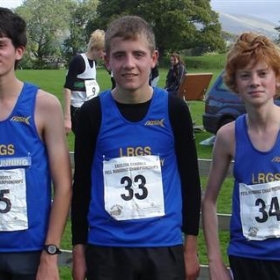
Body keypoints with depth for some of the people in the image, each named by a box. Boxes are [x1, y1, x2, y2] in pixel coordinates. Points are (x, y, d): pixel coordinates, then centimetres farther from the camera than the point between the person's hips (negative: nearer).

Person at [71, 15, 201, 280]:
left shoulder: (174, 110, -4)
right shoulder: (93, 113, -4)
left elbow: (190, 180, 4)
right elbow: (81, 184, 3)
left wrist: (191, 247, 4)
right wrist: (78, 250, 4)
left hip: (165, 246, 0)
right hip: (105, 247, 0)